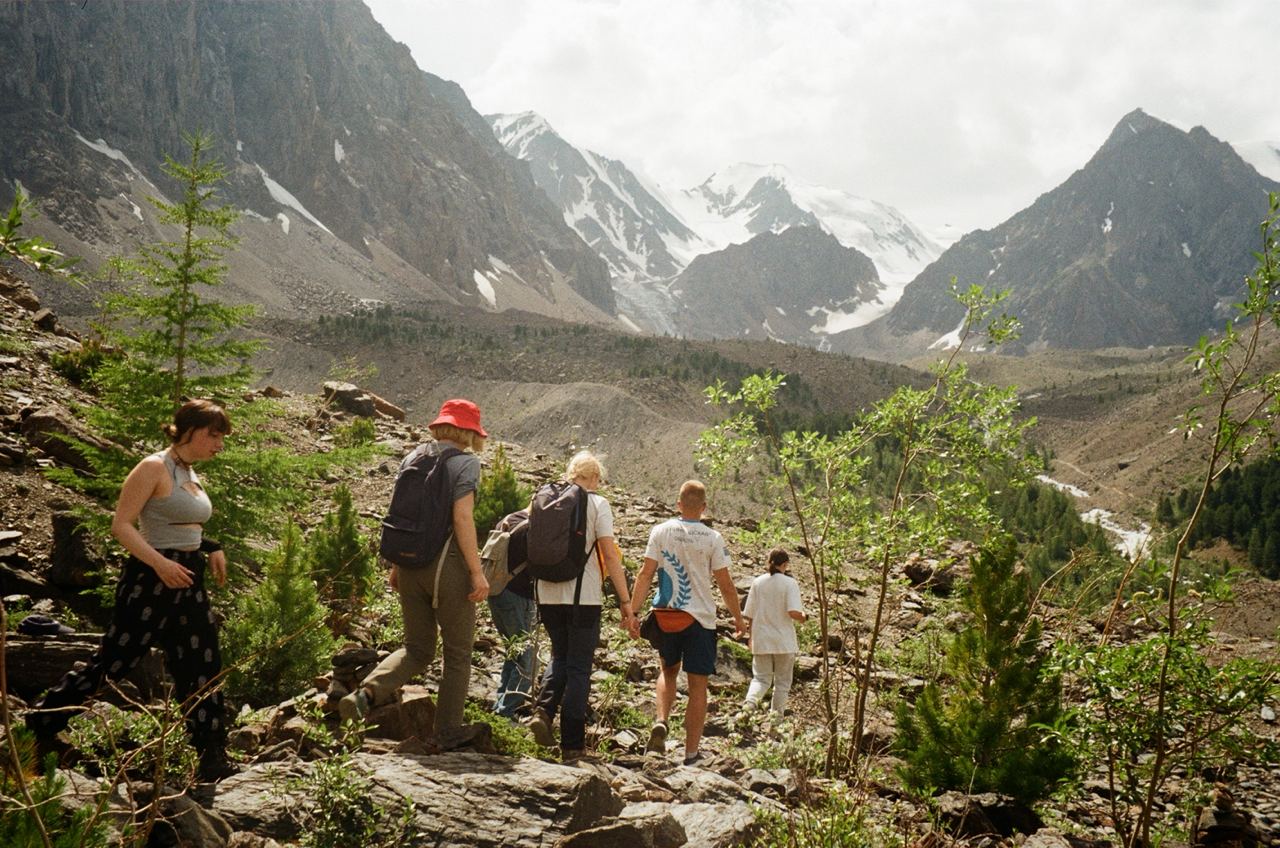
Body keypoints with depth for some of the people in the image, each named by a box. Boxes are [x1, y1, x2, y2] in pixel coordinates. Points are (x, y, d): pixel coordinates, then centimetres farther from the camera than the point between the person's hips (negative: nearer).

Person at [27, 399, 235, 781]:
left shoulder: (191, 474, 13)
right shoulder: (154, 468, -13)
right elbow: (121, 525, -17)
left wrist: (211, 548, 8)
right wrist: (159, 563, -28)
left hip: (189, 581, 8)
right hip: (151, 579, -8)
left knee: (203, 668, 8)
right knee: (111, 661, -3)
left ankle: (212, 758, 16)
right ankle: (34, 728, 13)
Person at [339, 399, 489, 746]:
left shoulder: (413, 457, 10)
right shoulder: (465, 462, -8)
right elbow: (462, 518, -16)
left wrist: (396, 566, 20)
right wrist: (477, 572, -14)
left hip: (411, 562, 6)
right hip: (448, 562, -6)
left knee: (417, 648, 15)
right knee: (458, 653, 8)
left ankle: (366, 693, -8)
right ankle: (448, 735, 12)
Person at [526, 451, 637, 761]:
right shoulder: (596, 504, -4)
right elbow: (610, 555, -9)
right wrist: (625, 601, -6)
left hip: (548, 594, 4)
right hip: (583, 596, -4)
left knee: (560, 656, 22)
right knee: (579, 667, 4)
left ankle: (543, 710, -2)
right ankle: (572, 745, 5)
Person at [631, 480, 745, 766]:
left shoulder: (661, 531, -2)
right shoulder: (713, 538, -5)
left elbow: (645, 574, -3)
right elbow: (725, 584, -2)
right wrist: (738, 618, 11)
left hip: (666, 617, 2)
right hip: (701, 619, -2)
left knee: (668, 671, 24)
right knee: (697, 684, 6)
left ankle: (661, 722, -1)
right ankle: (691, 754, 8)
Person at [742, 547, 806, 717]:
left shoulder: (758, 582, 0)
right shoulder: (790, 583, -9)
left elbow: (749, 614, 3)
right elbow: (794, 612, -19)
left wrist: (751, 636, 16)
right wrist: (803, 617, 3)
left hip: (761, 641, 2)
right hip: (784, 642, -2)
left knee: (761, 678, 9)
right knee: (782, 681, 12)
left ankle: (750, 702, -18)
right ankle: (777, 715, 12)